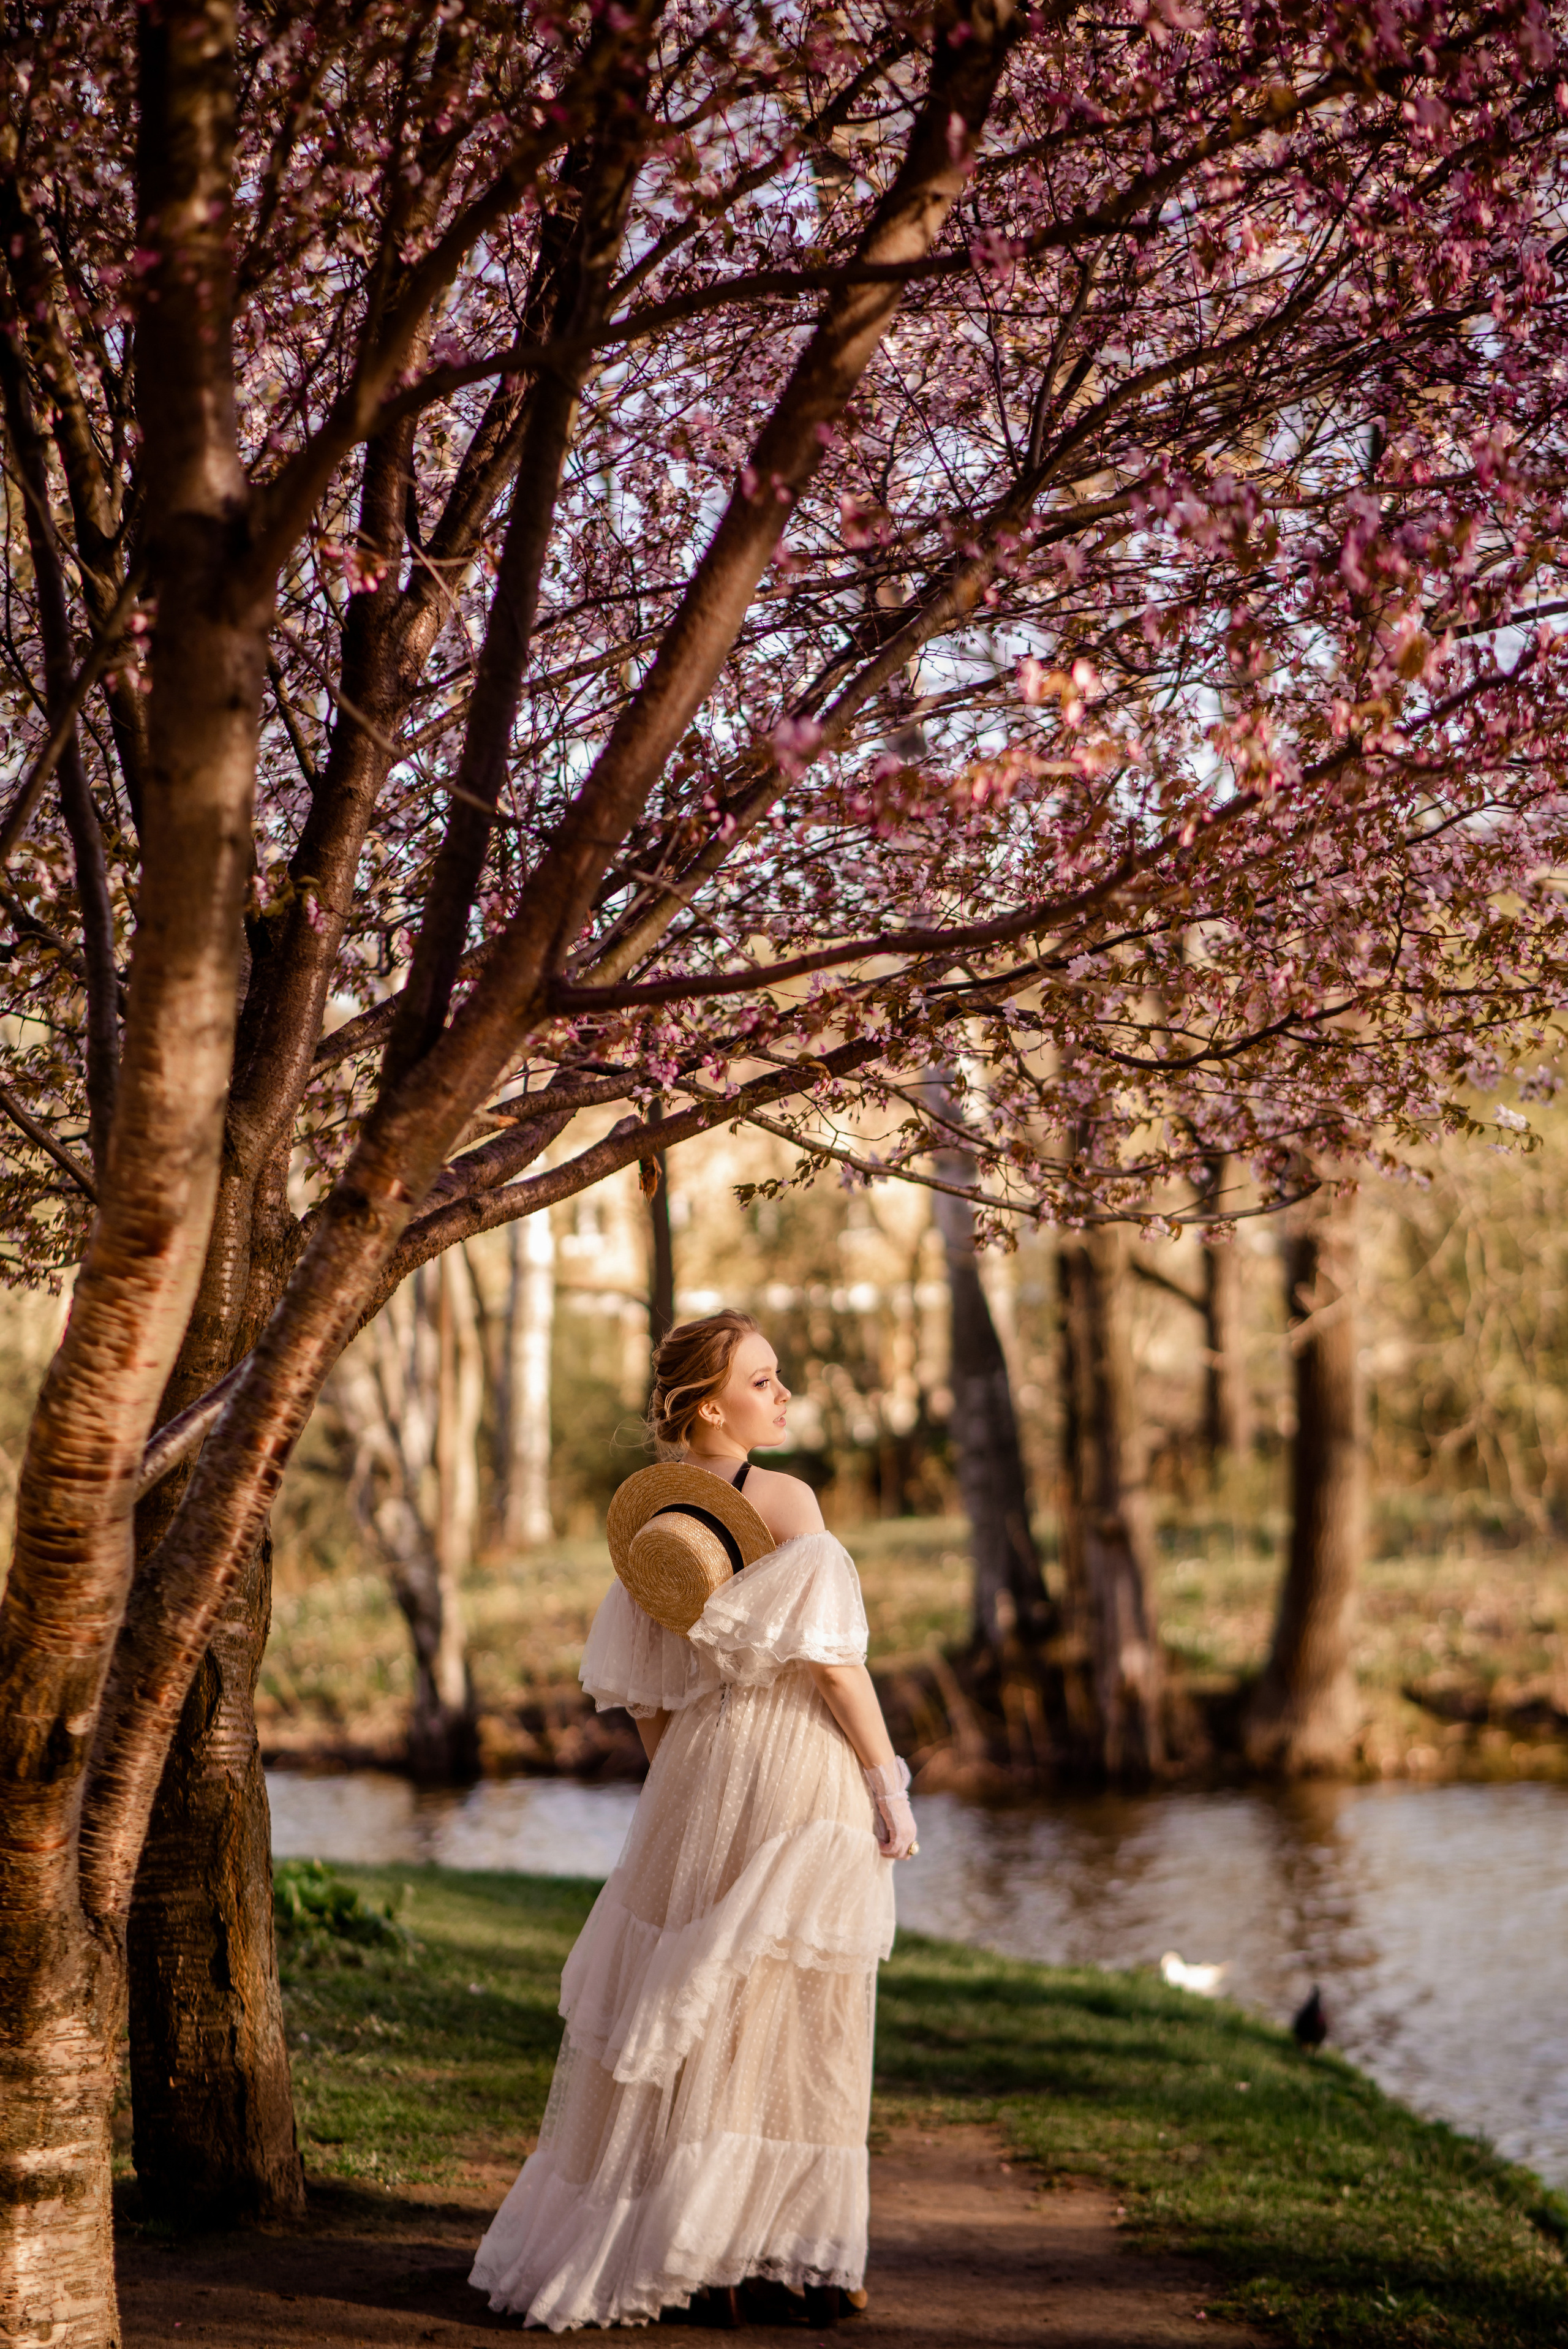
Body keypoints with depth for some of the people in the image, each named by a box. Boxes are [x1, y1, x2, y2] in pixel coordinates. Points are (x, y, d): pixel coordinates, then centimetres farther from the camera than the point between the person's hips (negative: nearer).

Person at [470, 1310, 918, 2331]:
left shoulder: (653, 1517, 4)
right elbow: (832, 1659, -16)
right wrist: (889, 1787, -9)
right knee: (799, 2021, 1)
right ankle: (788, 2255, 5)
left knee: (686, 2013, 12)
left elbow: (643, 1692, 9)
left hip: (699, 1769, 6)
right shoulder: (787, 1502, -14)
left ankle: (649, 2238, 17)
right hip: (804, 1762, -6)